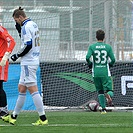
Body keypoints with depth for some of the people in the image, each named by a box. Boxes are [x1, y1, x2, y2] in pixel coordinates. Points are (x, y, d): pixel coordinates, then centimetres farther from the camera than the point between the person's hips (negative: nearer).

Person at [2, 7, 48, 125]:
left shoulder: (26, 27, -15)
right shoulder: (33, 24, 14)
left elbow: (28, 45, -21)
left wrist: (17, 55, -9)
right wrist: (20, 29, 12)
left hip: (28, 62, -10)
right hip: (33, 61, 10)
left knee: (33, 89, -11)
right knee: (21, 89, 14)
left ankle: (43, 118, -14)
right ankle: (13, 117, 21)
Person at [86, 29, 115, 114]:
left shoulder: (92, 47, 1)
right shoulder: (108, 47, 0)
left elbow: (88, 57, -12)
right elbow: (113, 59, -4)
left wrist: (90, 65, 8)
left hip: (96, 73, 1)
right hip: (105, 72, -1)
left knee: (100, 91, 15)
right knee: (110, 90, 0)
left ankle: (103, 109, 10)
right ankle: (108, 95, -36)